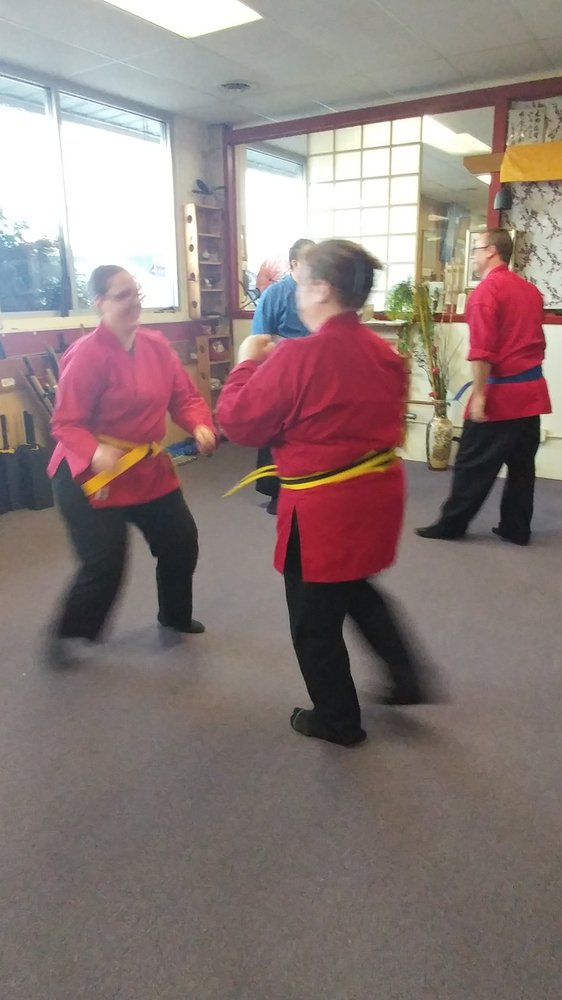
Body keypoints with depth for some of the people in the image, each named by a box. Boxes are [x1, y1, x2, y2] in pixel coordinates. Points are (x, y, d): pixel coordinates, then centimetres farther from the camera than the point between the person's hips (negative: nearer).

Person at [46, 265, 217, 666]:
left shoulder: (157, 345, 1)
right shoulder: (87, 355, -19)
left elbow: (185, 395, 5)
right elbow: (66, 424, -19)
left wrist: (200, 426, -16)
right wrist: (95, 453, -38)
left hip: (148, 468, 7)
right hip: (92, 474, -7)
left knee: (181, 541, 14)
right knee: (104, 565, -8)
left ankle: (176, 615, 40)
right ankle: (65, 633, 20)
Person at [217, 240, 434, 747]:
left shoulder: (298, 356, -20)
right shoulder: (383, 352, 3)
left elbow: (239, 421, -12)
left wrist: (248, 362, 4)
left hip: (325, 507, -7)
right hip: (377, 492, 8)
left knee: (315, 618, 14)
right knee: (354, 587, 32)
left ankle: (338, 719, 33)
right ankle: (407, 677, 35)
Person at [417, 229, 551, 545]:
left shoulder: (486, 290, -12)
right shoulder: (531, 290, 14)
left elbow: (482, 351, -19)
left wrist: (479, 395, -18)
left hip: (501, 391, -8)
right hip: (532, 388, 8)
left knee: (473, 463, 1)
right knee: (521, 464, 11)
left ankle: (452, 524, 10)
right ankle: (517, 528, 17)